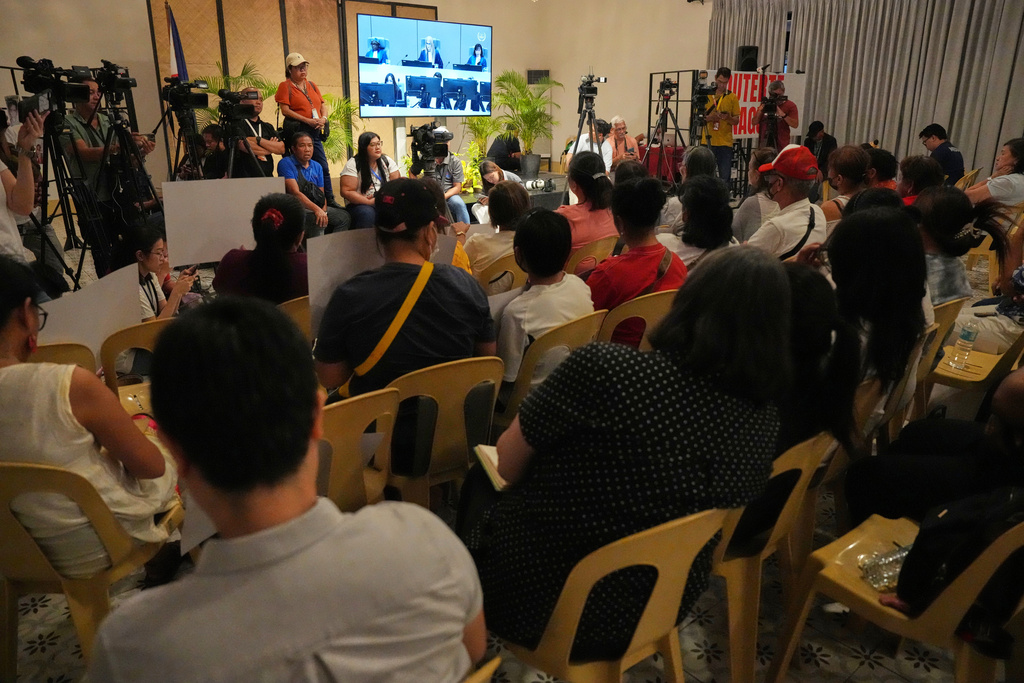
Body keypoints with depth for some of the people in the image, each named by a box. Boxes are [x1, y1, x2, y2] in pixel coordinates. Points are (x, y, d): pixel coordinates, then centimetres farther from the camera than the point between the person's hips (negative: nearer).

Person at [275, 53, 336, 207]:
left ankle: (330, 200, 11)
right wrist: (307, 120, -17)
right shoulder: (285, 86, 0)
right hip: (298, 130, -6)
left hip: (315, 131, 6)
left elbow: (321, 105, 19)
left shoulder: (312, 85, 18)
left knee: (323, 167, 5)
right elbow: (285, 110, -10)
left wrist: (323, 118, -4)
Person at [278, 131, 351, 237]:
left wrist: (323, 211, -10)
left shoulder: (317, 167, 15)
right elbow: (295, 193, -17)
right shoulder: (286, 163, -5)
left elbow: (322, 195, 13)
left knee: (344, 217, -10)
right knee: (318, 220, -34)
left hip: (316, 208, 7)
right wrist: (317, 209, -29)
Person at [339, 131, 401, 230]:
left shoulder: (387, 161, 10)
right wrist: (370, 202, -19)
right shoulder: (353, 164, -2)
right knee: (367, 213, -37)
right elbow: (346, 192, -10)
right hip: (359, 204, -3)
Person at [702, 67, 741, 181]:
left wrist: (728, 117, -14)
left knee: (725, 177, -3)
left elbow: (736, 121, 7)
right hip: (707, 141, 0)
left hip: (725, 143, 0)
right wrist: (709, 118, -13)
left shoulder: (732, 97, 8)